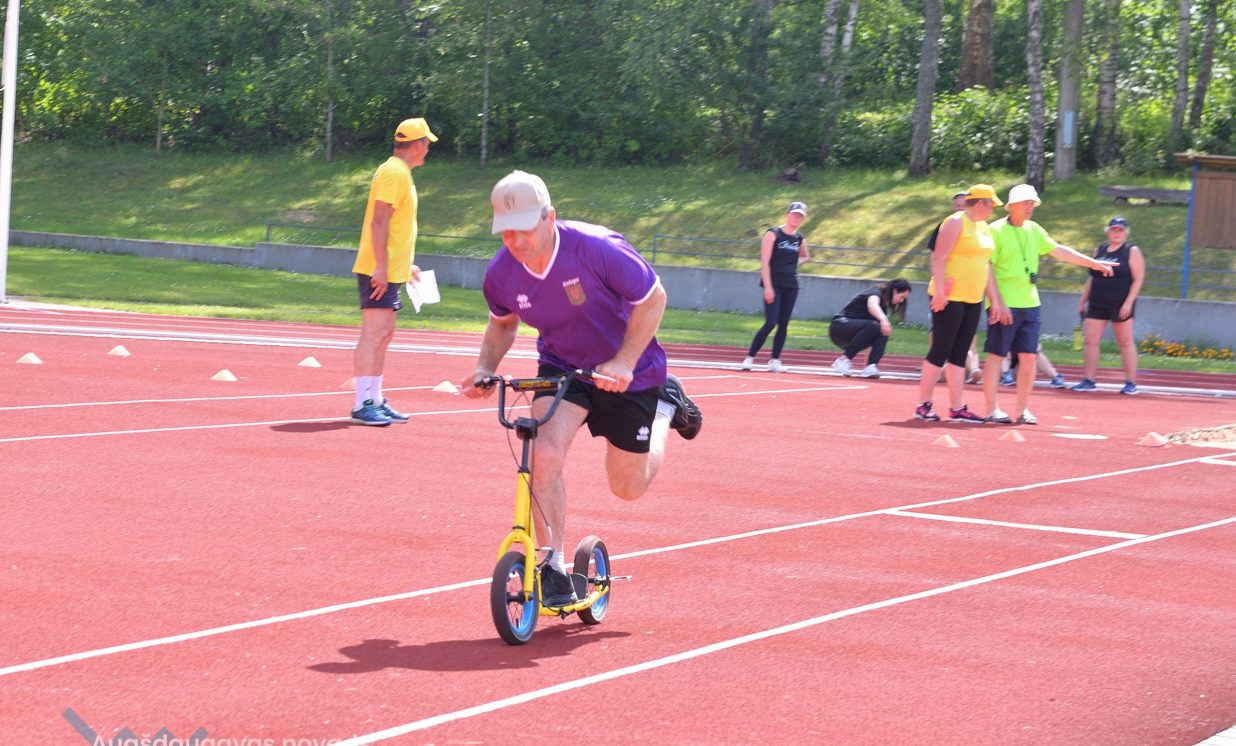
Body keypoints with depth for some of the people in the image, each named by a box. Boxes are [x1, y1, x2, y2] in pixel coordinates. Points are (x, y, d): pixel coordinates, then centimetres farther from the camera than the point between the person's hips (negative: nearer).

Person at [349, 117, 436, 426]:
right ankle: (363, 405, -14)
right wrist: (381, 267, -25)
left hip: (389, 272, 10)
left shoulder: (400, 173, 18)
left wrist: (406, 265, 29)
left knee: (383, 335, 12)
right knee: (374, 334, -12)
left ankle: (375, 401, 17)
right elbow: (379, 221, -20)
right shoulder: (394, 173, -13)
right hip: (380, 271, -10)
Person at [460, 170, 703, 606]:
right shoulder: (501, 274, -17)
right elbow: (503, 323, 7)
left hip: (628, 372, -3)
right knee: (544, 454, -25)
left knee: (628, 488, 8)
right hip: (561, 366, 3)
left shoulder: (596, 248, -31)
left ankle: (666, 404, 37)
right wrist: (485, 367, -12)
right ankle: (554, 570, -13)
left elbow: (653, 298, -19)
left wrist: (623, 363, -29)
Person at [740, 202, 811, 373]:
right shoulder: (773, 234, -6)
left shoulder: (800, 239, 10)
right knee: (771, 322, -13)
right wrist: (768, 286, -18)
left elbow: (805, 256, 31)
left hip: (791, 286, 6)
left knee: (783, 324, 4)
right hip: (774, 285, -6)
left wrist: (796, 262, 9)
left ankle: (775, 361, 10)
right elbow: (765, 261, -11)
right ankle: (749, 358, -5)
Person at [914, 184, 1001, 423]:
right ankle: (923, 405, 1)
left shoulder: (983, 227, 17)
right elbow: (939, 258, -15)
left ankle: (957, 408, 9)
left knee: (959, 354, 8)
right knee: (940, 351, -5)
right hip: (949, 298, -8)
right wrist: (939, 291, -22)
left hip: (973, 300, 8)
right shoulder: (955, 223, -10)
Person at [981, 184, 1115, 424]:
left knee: (1029, 357, 4)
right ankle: (991, 410, 4)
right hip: (1004, 306, -7)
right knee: (996, 355, -2)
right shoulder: (996, 230, -8)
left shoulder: (1033, 229, 13)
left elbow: (1058, 250, 20)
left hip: (1030, 305, 7)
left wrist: (1093, 263, 19)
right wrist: (997, 302, -18)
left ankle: (1022, 410, 11)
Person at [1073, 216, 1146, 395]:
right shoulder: (1099, 250, 14)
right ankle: (1089, 381, 3)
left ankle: (1131, 383, 6)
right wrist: (1083, 301, 16)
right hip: (1097, 304, 5)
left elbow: (1138, 279, -7)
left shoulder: (1132, 252, -2)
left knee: (1125, 342, 1)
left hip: (1120, 305, -5)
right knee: (1090, 340, -2)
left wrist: (1128, 302, -16)